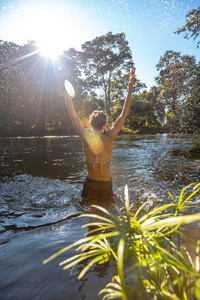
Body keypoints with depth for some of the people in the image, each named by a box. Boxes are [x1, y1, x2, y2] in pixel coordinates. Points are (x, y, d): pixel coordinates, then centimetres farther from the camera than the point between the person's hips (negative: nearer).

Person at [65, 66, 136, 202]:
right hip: (106, 183, -1)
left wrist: (67, 92, -4)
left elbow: (74, 115, -10)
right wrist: (130, 86, -14)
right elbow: (124, 113, -16)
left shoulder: (86, 138, -17)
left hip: (90, 182, 1)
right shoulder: (109, 138, -18)